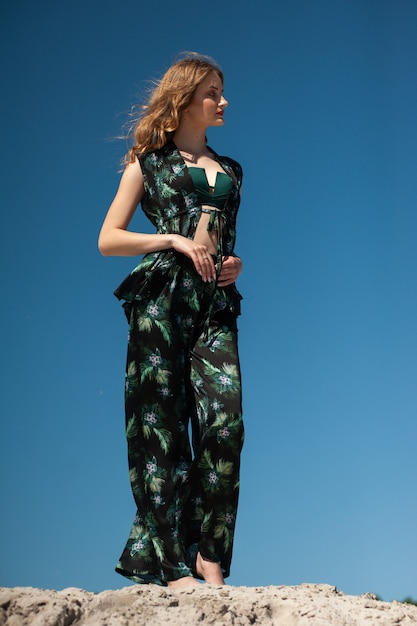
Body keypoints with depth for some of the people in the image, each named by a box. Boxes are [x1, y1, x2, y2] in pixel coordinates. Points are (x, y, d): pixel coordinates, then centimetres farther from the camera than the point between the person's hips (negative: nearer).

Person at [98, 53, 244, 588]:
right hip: (160, 300, -4)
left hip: (216, 307, 4)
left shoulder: (230, 171, 24)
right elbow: (107, 239, 5)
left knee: (225, 422, -13)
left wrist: (235, 264, 8)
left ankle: (211, 559, -6)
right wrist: (175, 241, -6)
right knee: (163, 428, -6)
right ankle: (174, 568, -3)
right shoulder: (150, 162, 11)